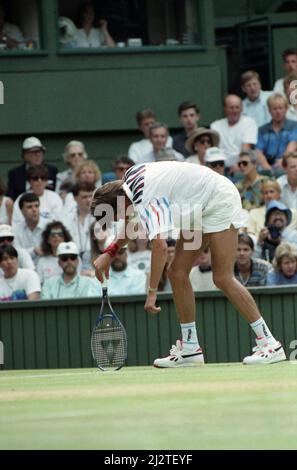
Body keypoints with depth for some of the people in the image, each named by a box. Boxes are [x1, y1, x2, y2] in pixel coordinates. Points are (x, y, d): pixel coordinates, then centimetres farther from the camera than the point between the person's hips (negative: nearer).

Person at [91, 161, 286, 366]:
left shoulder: (146, 201, -29)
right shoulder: (131, 177, -1)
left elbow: (160, 245, -40)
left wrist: (152, 292, -38)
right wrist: (109, 252, 9)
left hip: (220, 201, -10)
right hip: (198, 210, 10)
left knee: (223, 278, -16)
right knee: (178, 273, 2)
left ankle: (269, 343, -14)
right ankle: (190, 348, 5)